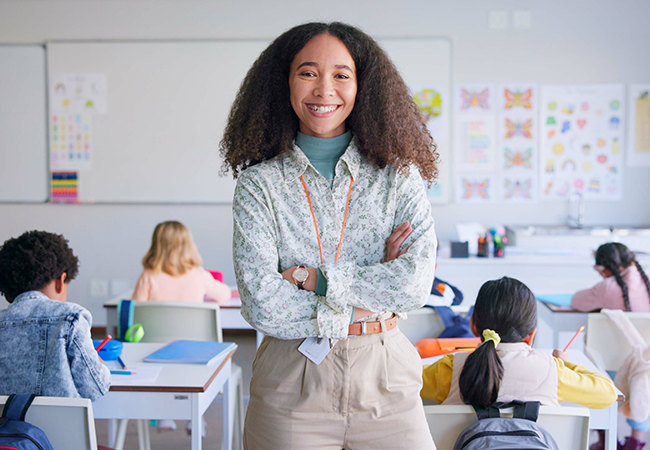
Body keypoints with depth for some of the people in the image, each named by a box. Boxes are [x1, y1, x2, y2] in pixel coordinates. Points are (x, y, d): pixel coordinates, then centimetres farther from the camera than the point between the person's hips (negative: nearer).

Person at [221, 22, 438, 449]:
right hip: (291, 386, 0)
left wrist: (314, 279, -13)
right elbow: (263, 306, -13)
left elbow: (416, 283, -13)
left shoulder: (399, 177, 0)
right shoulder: (259, 184, -2)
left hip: (384, 381, 1)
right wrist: (372, 291, -11)